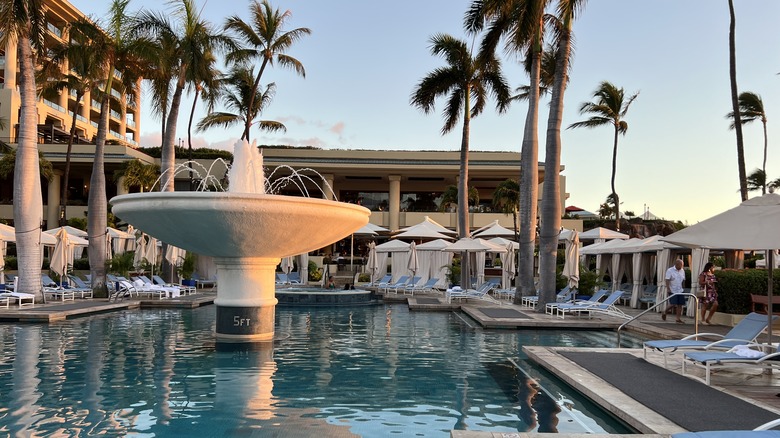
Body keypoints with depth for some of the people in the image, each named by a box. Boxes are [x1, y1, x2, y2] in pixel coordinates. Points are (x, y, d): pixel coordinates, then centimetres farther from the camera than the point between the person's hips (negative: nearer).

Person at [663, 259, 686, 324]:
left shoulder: (682, 271, 11)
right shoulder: (670, 270, -7)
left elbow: (683, 280, 20)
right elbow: (667, 280, -12)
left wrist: (682, 286, 10)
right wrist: (668, 288, -19)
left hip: (680, 291, 6)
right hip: (673, 291, -6)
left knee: (680, 305, 2)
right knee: (673, 304, -10)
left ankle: (678, 319, 8)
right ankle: (664, 313, 14)